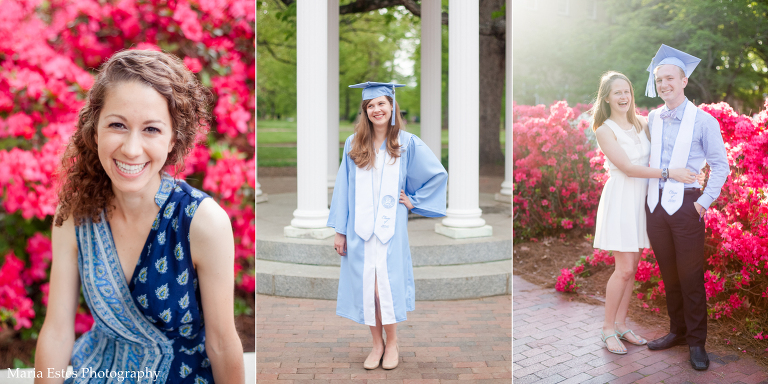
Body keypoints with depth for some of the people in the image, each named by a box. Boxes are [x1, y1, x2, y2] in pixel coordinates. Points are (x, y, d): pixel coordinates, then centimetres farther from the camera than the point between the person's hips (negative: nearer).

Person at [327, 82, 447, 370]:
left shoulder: (407, 143, 0)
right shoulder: (353, 144, 3)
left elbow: (438, 175, 8)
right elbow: (343, 188, 4)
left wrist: (414, 201, 3)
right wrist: (339, 230, 1)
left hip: (391, 227, -2)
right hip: (360, 228, 2)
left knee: (388, 284, 1)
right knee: (365, 286, 5)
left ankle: (392, 343, 20)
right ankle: (377, 344, 21)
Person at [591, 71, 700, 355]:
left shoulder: (642, 123, 8)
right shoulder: (604, 130, -9)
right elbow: (628, 168, -15)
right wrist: (670, 173, -20)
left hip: (642, 199, 6)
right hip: (621, 200, -5)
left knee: (632, 267, 8)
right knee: (625, 268, -6)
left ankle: (620, 324, 19)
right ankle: (608, 328, 8)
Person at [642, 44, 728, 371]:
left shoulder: (703, 120, -4)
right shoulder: (652, 119, 8)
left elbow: (720, 165, -3)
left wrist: (703, 203, -9)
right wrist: (648, 194, 7)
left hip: (686, 205, -4)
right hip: (655, 204, 4)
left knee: (691, 276, 0)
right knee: (668, 274, 12)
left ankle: (696, 342, 11)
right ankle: (677, 331, 26)